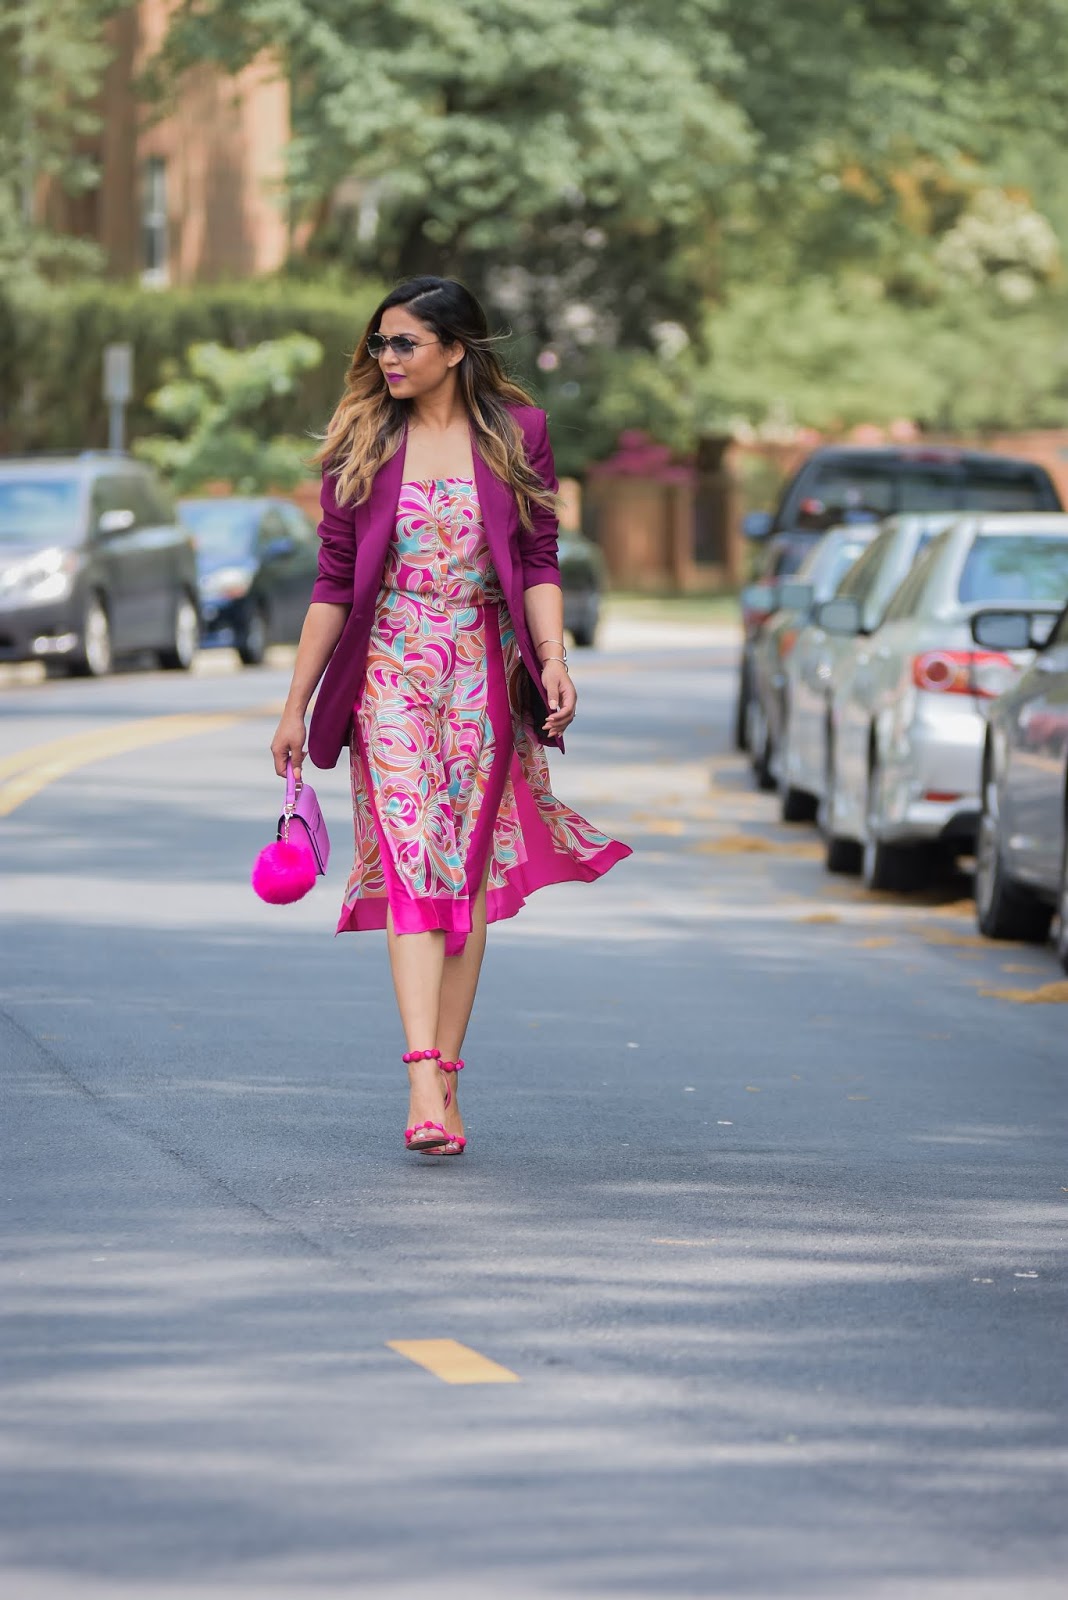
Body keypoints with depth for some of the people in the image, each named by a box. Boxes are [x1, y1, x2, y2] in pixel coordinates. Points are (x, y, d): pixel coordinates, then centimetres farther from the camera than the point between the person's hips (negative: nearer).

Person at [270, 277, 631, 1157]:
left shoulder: (516, 434, 4)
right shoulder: (363, 443, 5)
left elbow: (539, 564, 3)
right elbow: (334, 581, 7)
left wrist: (553, 660, -13)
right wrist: (296, 705, 6)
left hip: (485, 675, 1)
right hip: (391, 673, -1)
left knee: (469, 877, 3)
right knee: (413, 867, -13)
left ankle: (446, 1078, 10)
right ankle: (424, 1084, -22)